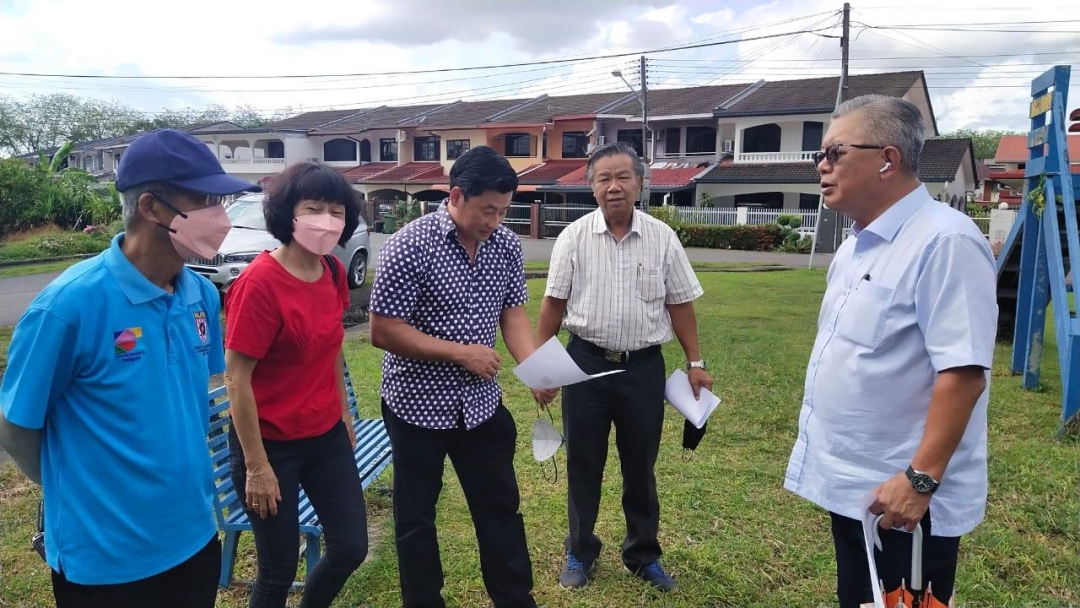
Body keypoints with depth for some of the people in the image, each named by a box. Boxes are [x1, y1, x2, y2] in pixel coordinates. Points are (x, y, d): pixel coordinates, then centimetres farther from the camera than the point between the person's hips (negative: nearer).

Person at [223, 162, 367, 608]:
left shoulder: (333, 272, -1)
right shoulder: (260, 282, -22)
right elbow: (236, 379, -18)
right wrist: (256, 466, -15)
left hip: (327, 436, 7)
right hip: (271, 443, -6)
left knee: (351, 548, 14)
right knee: (280, 566, 10)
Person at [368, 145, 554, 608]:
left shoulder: (507, 245, -3)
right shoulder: (410, 245, -19)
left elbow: (513, 311, 3)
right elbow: (383, 331, -18)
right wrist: (460, 352, -21)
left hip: (481, 403, 5)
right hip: (419, 406, -4)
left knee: (501, 506, 17)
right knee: (416, 517, 14)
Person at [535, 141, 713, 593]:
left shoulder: (662, 237, -1)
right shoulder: (574, 237, -4)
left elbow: (680, 304, 4)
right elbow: (553, 304, -1)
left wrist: (695, 362, 4)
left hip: (644, 366, 1)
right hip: (585, 364, 0)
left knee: (641, 466, 14)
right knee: (583, 464, 12)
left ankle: (643, 555, 33)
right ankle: (580, 552, 31)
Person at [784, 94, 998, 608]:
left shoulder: (944, 241, -19)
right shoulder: (856, 245, 10)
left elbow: (963, 372, -24)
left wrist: (921, 479, -25)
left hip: (900, 495, -9)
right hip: (848, 483, 9)